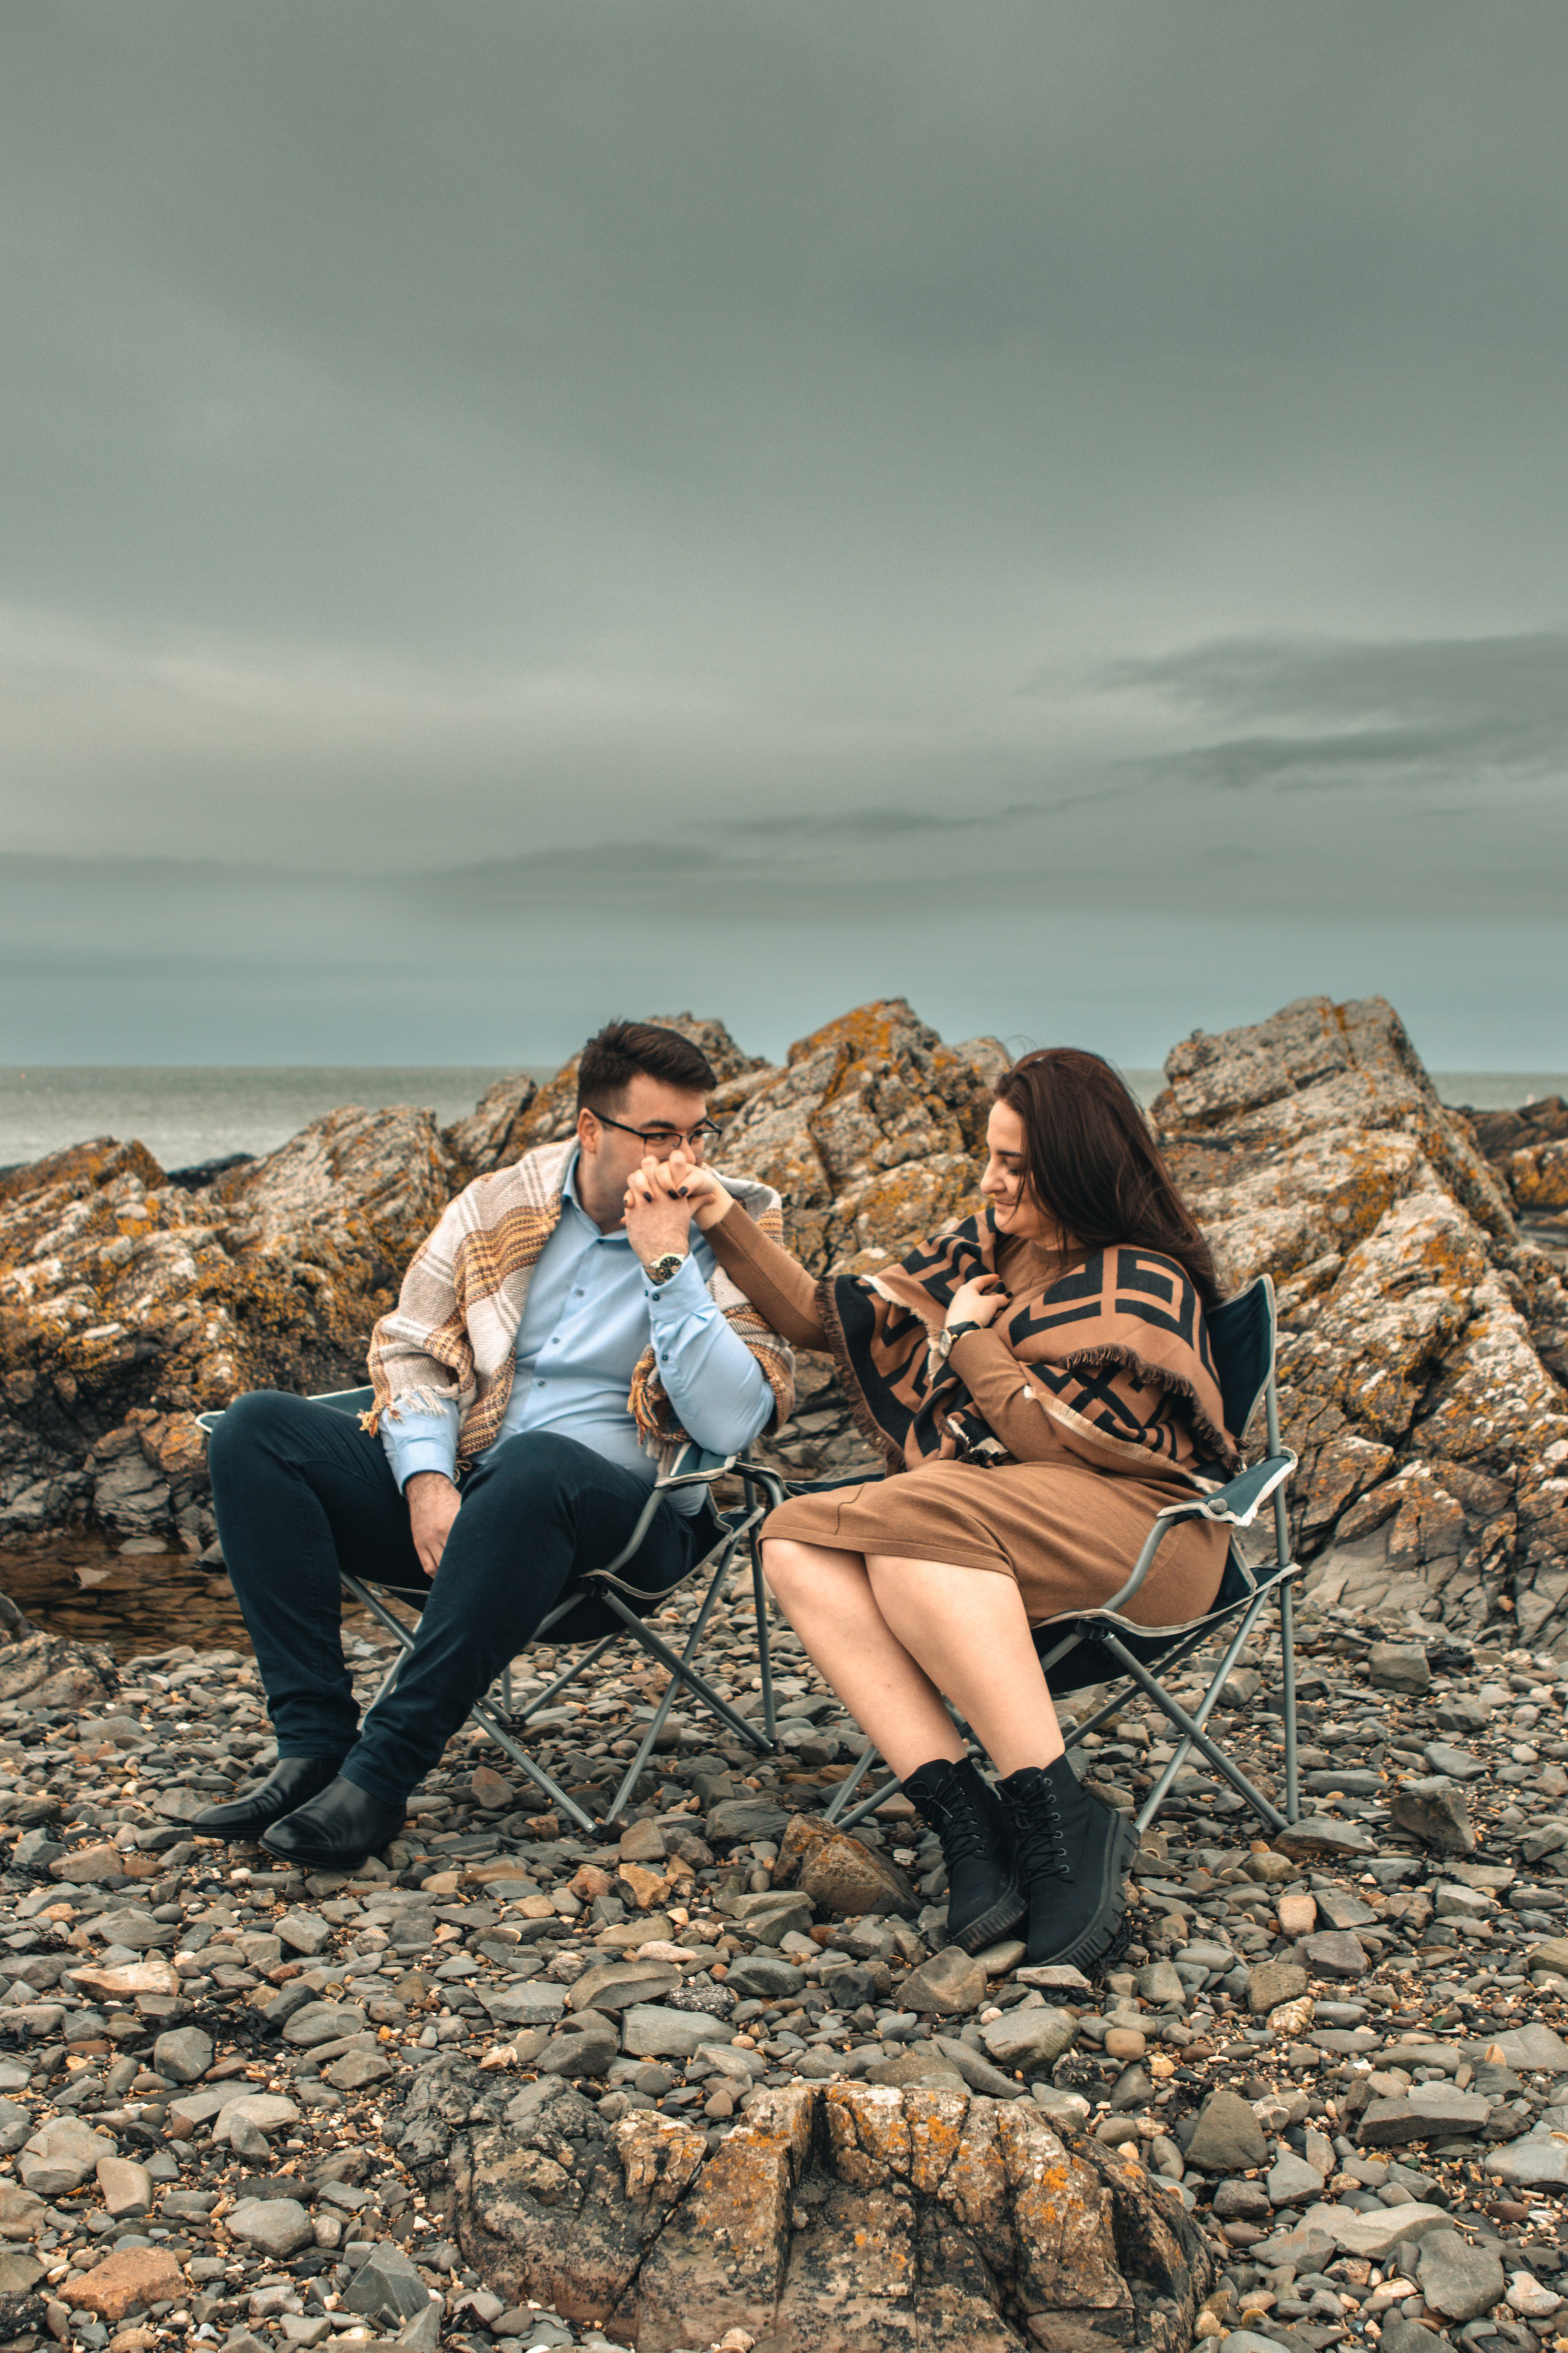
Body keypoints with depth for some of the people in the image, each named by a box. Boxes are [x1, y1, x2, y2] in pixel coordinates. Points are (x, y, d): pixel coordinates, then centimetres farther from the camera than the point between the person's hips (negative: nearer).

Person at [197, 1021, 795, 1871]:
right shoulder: (500, 1204, 8)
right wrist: (427, 1478, -9)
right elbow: (411, 1346, 9)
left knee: (534, 1465, -39)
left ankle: (381, 1771, -29)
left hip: (625, 1518, -4)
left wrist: (666, 1261, -19)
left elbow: (731, 1427, -15)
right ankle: (314, 1744, -19)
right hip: (456, 1491, 5)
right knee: (256, 1429, -13)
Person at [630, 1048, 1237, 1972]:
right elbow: (832, 1317, 15)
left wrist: (971, 1337, -4)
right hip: (977, 1517, 7)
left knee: (908, 1524, -35)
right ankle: (966, 1816, -30)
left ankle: (1064, 1824, -30)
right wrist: (726, 1219, 7)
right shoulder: (981, 1247, 14)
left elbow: (1053, 1437, -16)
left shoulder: (1144, 1286, -7)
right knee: (799, 1540, -21)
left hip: (1141, 1525, -7)